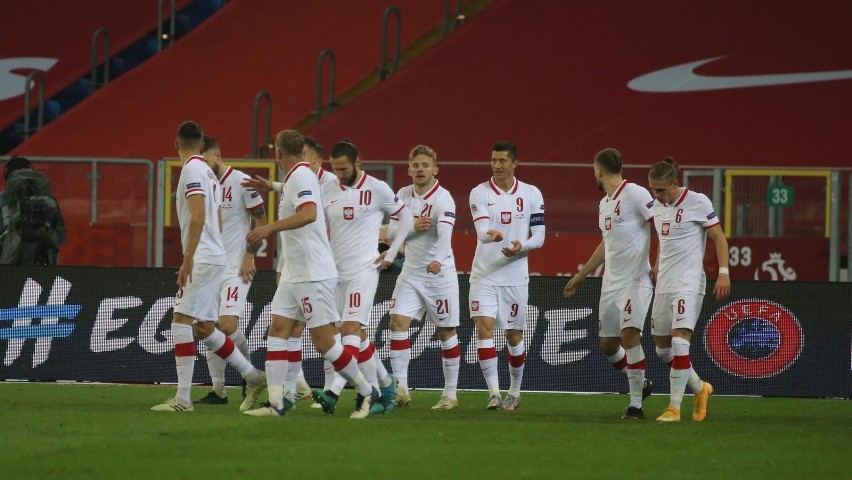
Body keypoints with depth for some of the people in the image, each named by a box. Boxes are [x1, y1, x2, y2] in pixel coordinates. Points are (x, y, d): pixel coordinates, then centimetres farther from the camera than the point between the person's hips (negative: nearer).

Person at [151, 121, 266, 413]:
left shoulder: (192, 170, -11)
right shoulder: (208, 172, 18)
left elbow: (198, 217, -20)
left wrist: (188, 259, -23)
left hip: (201, 259, -9)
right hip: (215, 257, 9)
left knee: (182, 321, -10)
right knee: (203, 328, 14)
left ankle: (183, 398, -13)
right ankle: (253, 377, 16)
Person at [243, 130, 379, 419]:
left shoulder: (301, 176, -14)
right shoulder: (295, 177, 15)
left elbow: (309, 213, -31)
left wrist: (269, 228, -33)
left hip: (313, 274, -10)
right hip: (294, 273, 10)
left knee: (324, 341, -6)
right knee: (278, 331, 1)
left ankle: (366, 392, 7)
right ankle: (277, 402, -3)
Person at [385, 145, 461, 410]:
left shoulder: (443, 199, -15)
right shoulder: (403, 195, 4)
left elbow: (445, 234, -30)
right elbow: (392, 232, 4)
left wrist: (438, 260, -48)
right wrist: (413, 227, -16)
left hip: (440, 274, -5)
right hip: (410, 273, 5)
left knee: (446, 331, 2)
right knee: (398, 322, -10)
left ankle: (450, 393, 11)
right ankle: (400, 388, -9)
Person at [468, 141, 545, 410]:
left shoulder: (532, 194, 3)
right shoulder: (479, 193, -1)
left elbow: (539, 237, 3)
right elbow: (481, 231, -16)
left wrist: (522, 246, -18)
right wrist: (491, 235, -40)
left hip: (516, 275, 1)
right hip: (484, 275, -1)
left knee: (514, 335, 7)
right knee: (484, 327, -14)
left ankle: (515, 391, 26)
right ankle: (494, 393, -14)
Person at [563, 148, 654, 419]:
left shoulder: (635, 194, -10)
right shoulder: (604, 204, 17)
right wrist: (580, 277, 34)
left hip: (635, 281, -9)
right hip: (610, 283, 9)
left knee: (629, 334, -19)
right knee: (608, 344, 9)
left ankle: (635, 404, -14)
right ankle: (640, 385, 30)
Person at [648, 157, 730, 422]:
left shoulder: (697, 202, -10)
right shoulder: (657, 206, 10)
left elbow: (718, 237, -7)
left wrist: (723, 273, -15)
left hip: (689, 283, -7)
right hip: (663, 285, 7)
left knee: (679, 342, -17)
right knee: (662, 348, 9)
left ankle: (674, 407, -14)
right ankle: (700, 388, 30)